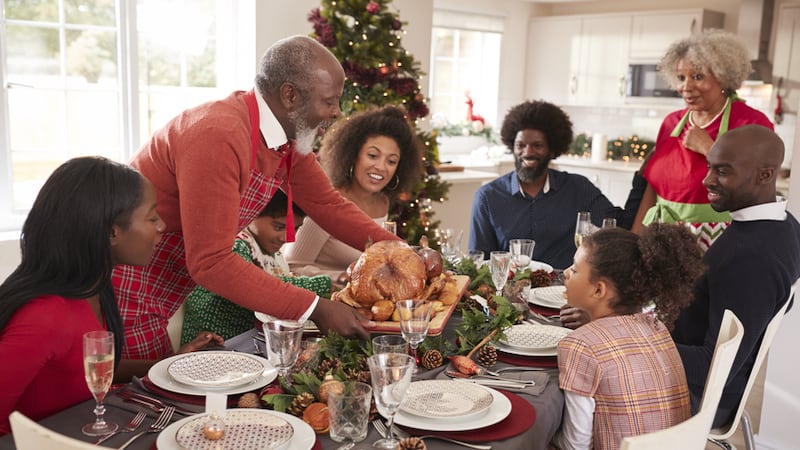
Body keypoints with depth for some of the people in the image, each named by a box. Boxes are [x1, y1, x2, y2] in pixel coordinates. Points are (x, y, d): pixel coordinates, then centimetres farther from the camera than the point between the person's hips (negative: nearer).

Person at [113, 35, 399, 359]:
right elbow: (211, 261, -32)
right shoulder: (219, 137, -30)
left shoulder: (288, 137, -1)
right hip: (123, 293, -8)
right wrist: (314, 309, -30)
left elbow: (328, 204, 8)